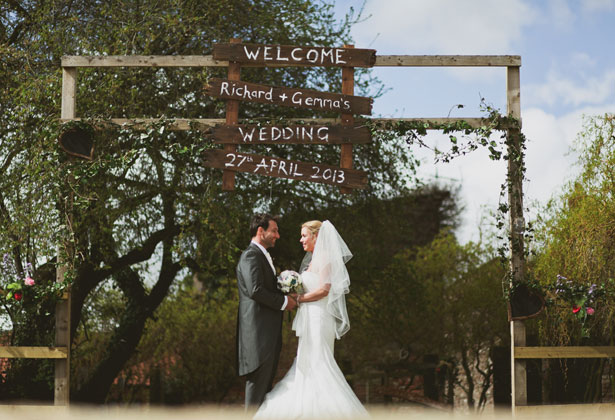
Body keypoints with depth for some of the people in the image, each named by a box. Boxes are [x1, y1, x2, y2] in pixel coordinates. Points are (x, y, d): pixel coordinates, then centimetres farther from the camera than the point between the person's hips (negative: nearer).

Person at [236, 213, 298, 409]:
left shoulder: (263, 256, 24)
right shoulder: (251, 255, -10)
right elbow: (255, 290, -21)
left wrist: (287, 298, 10)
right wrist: (283, 302, -12)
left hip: (269, 333, 11)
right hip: (259, 331, -11)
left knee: (266, 384, 10)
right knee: (258, 382, -10)